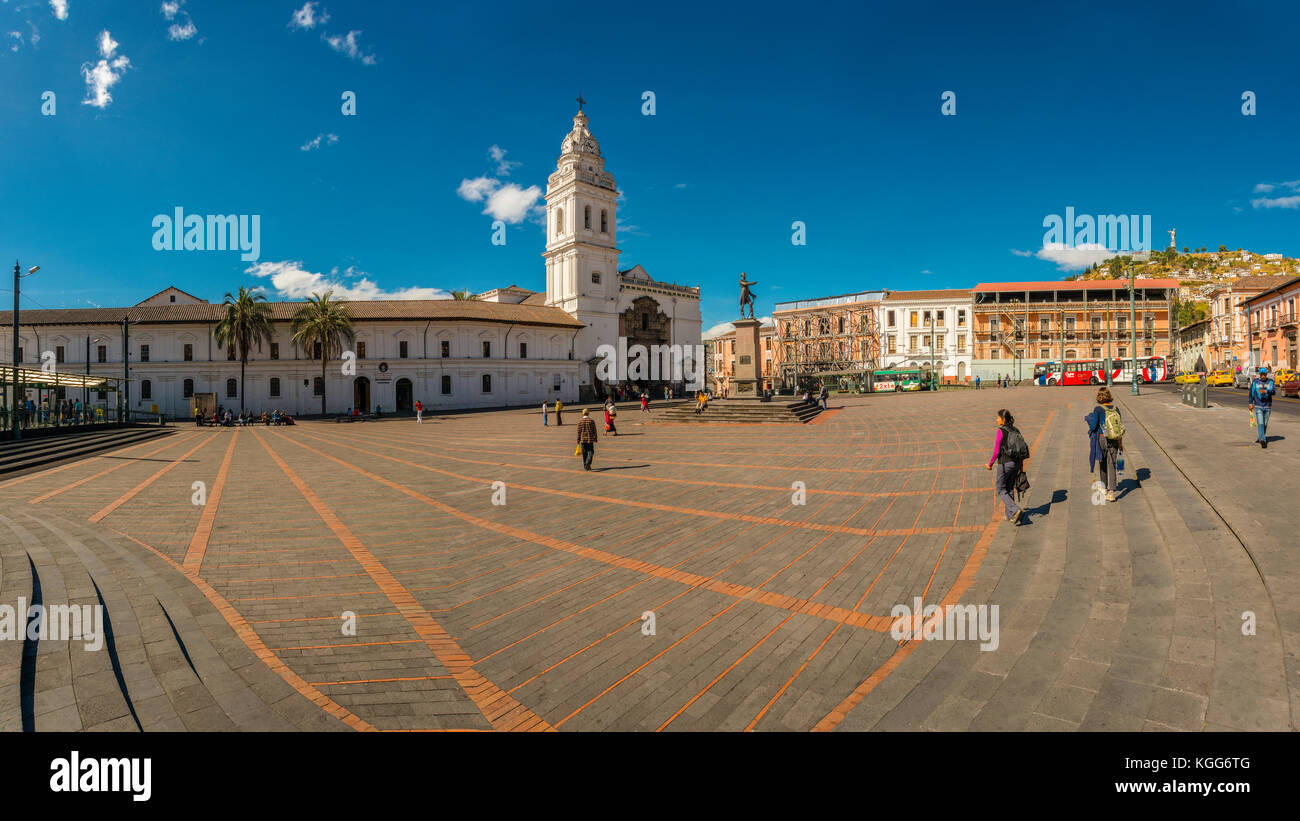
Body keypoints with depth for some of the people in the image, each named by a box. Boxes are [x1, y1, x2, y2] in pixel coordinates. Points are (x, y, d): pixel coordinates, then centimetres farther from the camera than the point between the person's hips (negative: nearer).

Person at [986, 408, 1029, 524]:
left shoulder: (1001, 431, -14)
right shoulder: (1016, 430, 7)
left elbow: (996, 451, -15)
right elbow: (1022, 448, 11)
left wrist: (990, 463, -2)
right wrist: (1021, 465, 19)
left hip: (1005, 463, -7)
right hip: (1016, 463, 7)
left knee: (1001, 489, 7)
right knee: (1009, 489, 17)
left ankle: (1015, 510, -11)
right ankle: (1010, 516, 21)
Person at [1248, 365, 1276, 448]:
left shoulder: (1270, 382, 2)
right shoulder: (1255, 381, 0)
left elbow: (1274, 391, -12)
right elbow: (1251, 392, 6)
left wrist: (1265, 391, -31)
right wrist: (1250, 403, 3)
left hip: (1268, 406, 2)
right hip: (1258, 406, -2)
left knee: (1265, 424, 12)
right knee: (1260, 423, -12)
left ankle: (1261, 438, 27)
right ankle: (1262, 440, -19)